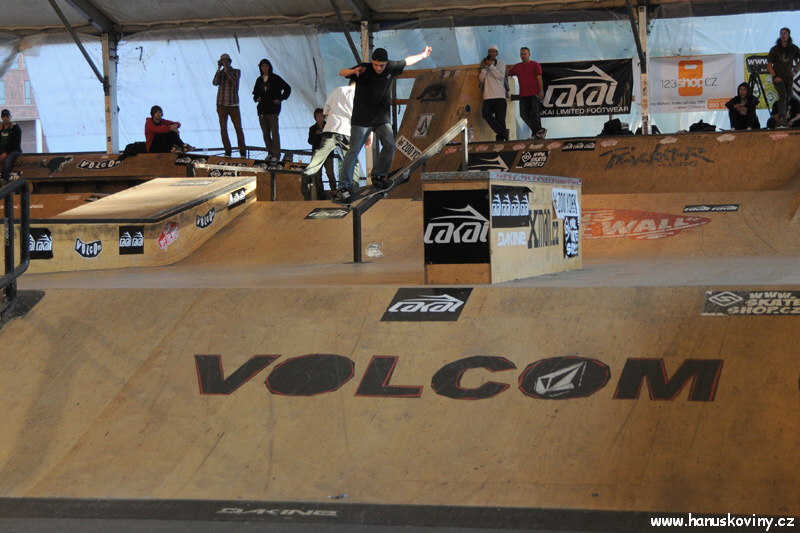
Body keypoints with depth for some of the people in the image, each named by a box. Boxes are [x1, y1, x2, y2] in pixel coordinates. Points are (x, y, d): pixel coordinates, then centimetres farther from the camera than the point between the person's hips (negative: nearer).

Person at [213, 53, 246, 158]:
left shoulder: (237, 71, 6)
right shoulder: (220, 73, 11)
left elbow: (234, 80, -14)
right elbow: (215, 83, -7)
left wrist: (226, 69, -11)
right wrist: (219, 69, -7)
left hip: (233, 105, -2)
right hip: (221, 105, 2)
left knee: (238, 128, -5)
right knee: (223, 129, 0)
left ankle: (243, 152, 0)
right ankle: (227, 152, 7)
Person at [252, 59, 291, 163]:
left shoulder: (275, 78, 1)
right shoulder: (259, 80, 14)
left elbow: (287, 89, 4)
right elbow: (255, 93, 26)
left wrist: (280, 99, -4)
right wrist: (256, 98, 4)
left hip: (273, 109, -5)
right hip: (262, 109, 5)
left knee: (274, 132, -11)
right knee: (265, 133, 5)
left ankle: (276, 155, -10)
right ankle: (270, 153, 13)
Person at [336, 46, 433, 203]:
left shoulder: (391, 68, 0)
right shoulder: (364, 69, -12)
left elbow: (406, 61, 17)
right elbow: (342, 72, -17)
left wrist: (423, 55, 28)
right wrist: (353, 71, -38)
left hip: (382, 118, 5)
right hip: (362, 119, -5)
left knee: (390, 146, -5)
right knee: (354, 151, -11)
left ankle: (378, 176, 14)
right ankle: (343, 187, -13)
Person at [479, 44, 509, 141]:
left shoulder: (501, 63, 11)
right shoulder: (484, 64, 18)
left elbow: (501, 76, -6)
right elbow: (481, 79, 8)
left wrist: (491, 66, -9)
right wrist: (484, 68, -5)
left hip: (500, 95, -2)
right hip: (488, 95, 2)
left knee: (500, 117, -8)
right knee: (486, 114, -19)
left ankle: (501, 137, -5)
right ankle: (503, 132, -19)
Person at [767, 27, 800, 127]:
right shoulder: (775, 49, -3)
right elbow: (769, 65, -1)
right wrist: (774, 76, -13)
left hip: (788, 78, 4)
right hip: (778, 78, -4)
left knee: (787, 99, 9)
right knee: (783, 96, -24)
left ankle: (783, 122, 21)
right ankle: (781, 119, -37)